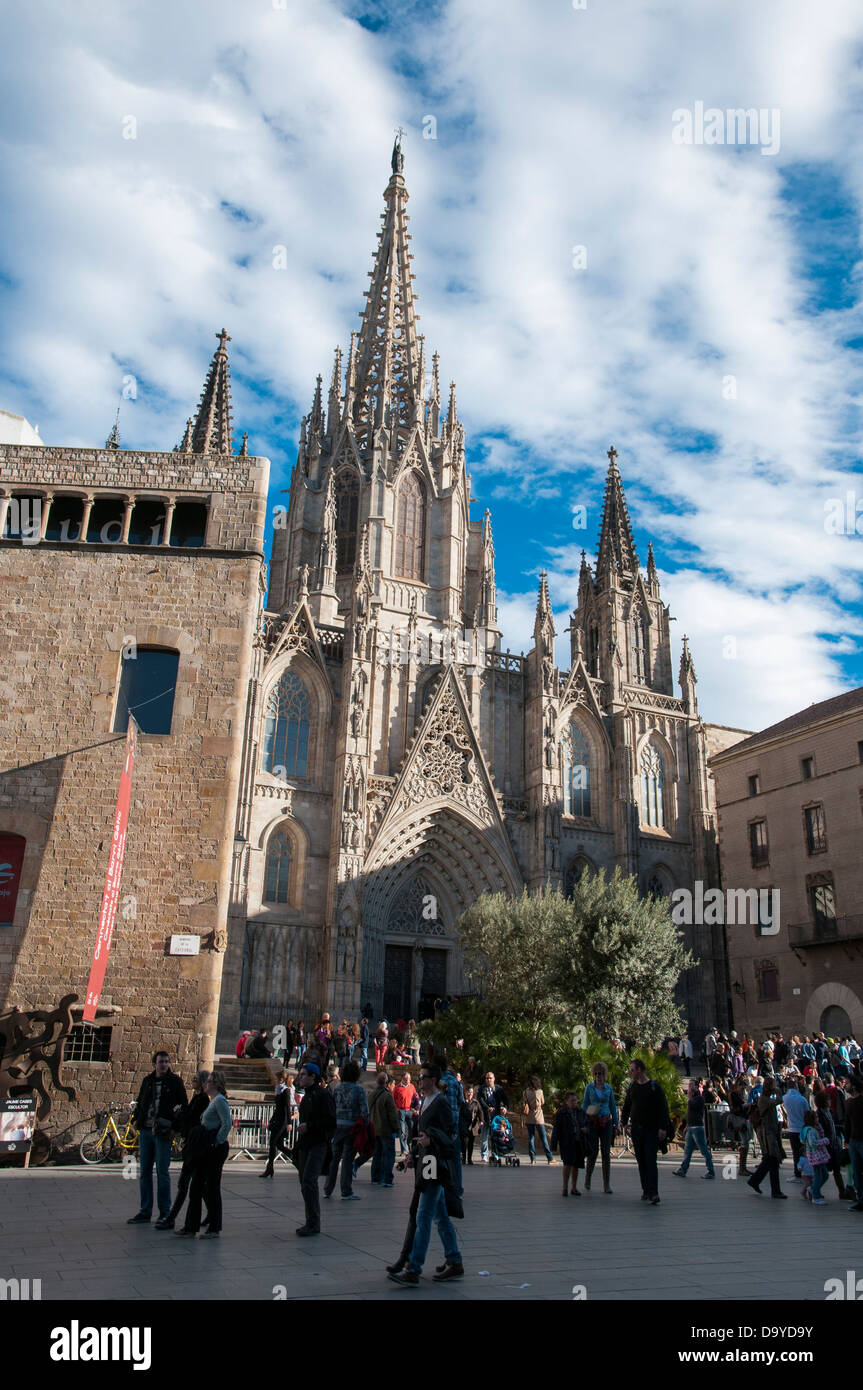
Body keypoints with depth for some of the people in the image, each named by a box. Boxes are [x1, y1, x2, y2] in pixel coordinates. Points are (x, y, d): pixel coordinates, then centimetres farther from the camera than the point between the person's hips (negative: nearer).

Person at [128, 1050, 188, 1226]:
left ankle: (165, 1212, 7)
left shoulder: (175, 1081, -1)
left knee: (162, 1172, -2)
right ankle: (145, 1211, 19)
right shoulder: (147, 1081, 10)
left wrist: (175, 1127, -7)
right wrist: (137, 1119, 4)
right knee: (144, 1171, 9)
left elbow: (184, 1105, 0)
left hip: (163, 1132, -5)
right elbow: (140, 1102, 20)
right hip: (145, 1130, 5)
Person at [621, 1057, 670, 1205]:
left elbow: (663, 1108, -9)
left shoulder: (654, 1086, -7)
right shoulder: (632, 1086, 9)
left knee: (651, 1161, -11)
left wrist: (662, 1128, -15)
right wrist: (624, 1122, 13)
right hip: (636, 1129, 5)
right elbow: (627, 1106, 18)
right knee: (641, 1161, 7)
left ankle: (653, 1194, -14)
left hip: (652, 1129, -5)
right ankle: (646, 1191, 15)